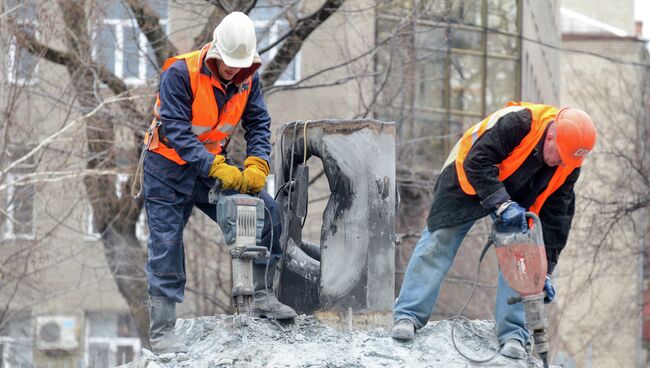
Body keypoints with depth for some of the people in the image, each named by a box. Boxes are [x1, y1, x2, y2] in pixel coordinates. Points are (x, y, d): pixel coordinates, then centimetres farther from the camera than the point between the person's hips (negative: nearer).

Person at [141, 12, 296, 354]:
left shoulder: (248, 78, -8)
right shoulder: (180, 73, -26)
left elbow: (258, 125, -8)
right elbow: (177, 132, -30)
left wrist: (256, 166, -26)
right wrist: (217, 169, -37)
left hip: (214, 165, 5)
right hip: (168, 168, -5)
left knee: (267, 213, -3)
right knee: (166, 246, -6)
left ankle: (262, 299, 7)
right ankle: (161, 332, -2)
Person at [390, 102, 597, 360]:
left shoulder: (569, 166, -20)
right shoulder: (516, 123, -38)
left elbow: (555, 219, -14)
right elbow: (478, 163, -36)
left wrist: (545, 269, -16)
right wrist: (502, 204, -45)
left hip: (515, 201, 4)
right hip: (468, 182, -4)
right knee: (438, 243, -5)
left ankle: (513, 336, -6)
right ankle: (408, 315, -1)